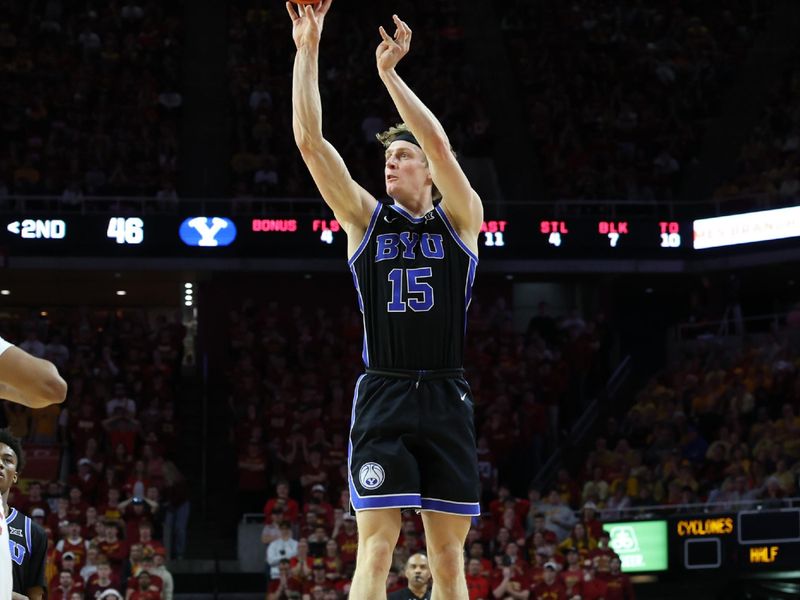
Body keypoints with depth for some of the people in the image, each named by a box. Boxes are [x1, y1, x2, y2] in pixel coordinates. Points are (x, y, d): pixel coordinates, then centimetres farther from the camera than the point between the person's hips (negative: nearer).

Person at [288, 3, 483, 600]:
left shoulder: (461, 217, 7)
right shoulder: (366, 218, 9)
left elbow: (440, 144, -11)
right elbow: (309, 141, 1)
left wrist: (389, 73, -14)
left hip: (446, 399, 0)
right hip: (382, 396, 0)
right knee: (377, 544, -10)